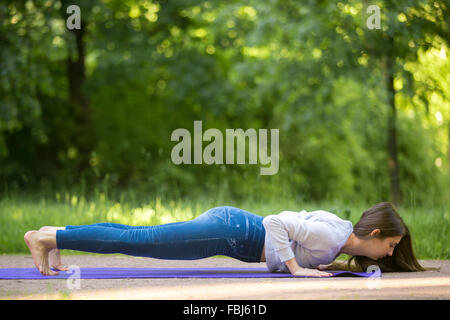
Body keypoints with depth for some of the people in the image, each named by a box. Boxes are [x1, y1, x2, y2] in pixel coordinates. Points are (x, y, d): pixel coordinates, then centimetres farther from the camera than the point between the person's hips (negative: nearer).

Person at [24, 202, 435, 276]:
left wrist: (325, 263, 15)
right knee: (134, 241, -8)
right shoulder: (332, 237, -19)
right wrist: (297, 267, -23)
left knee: (137, 236, 12)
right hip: (228, 232, -9)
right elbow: (277, 222, -27)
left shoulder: (340, 227, 9)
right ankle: (49, 236, -5)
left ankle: (57, 234, 17)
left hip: (230, 222, 9)